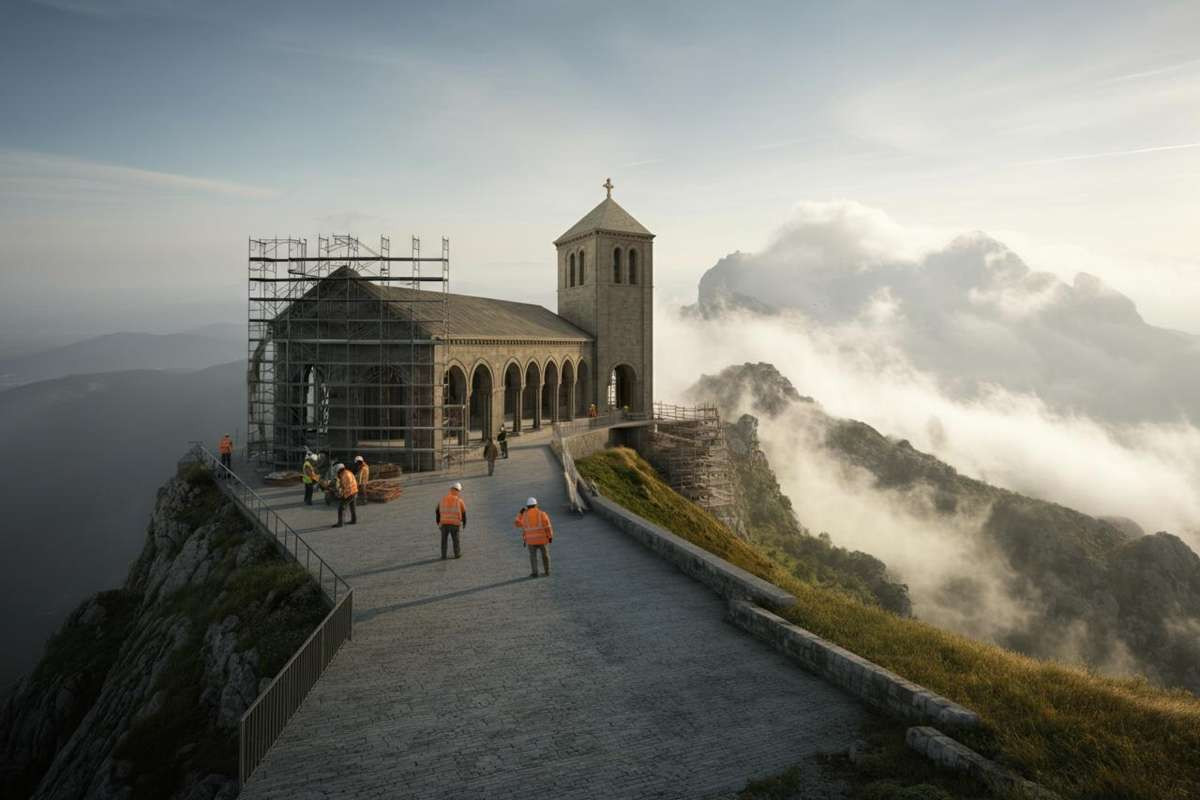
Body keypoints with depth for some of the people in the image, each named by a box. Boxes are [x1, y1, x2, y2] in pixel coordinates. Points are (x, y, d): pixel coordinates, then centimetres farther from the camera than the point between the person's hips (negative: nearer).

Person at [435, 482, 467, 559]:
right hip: (455, 524, -2)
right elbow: (463, 513, 2)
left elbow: (437, 512, 9)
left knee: (444, 540, 13)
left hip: (444, 523, 2)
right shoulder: (459, 501, -5)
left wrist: (438, 522, 23)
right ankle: (457, 554, 21)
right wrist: (464, 523, 17)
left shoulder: (443, 500, 4)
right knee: (456, 539, 13)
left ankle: (443, 556, 15)